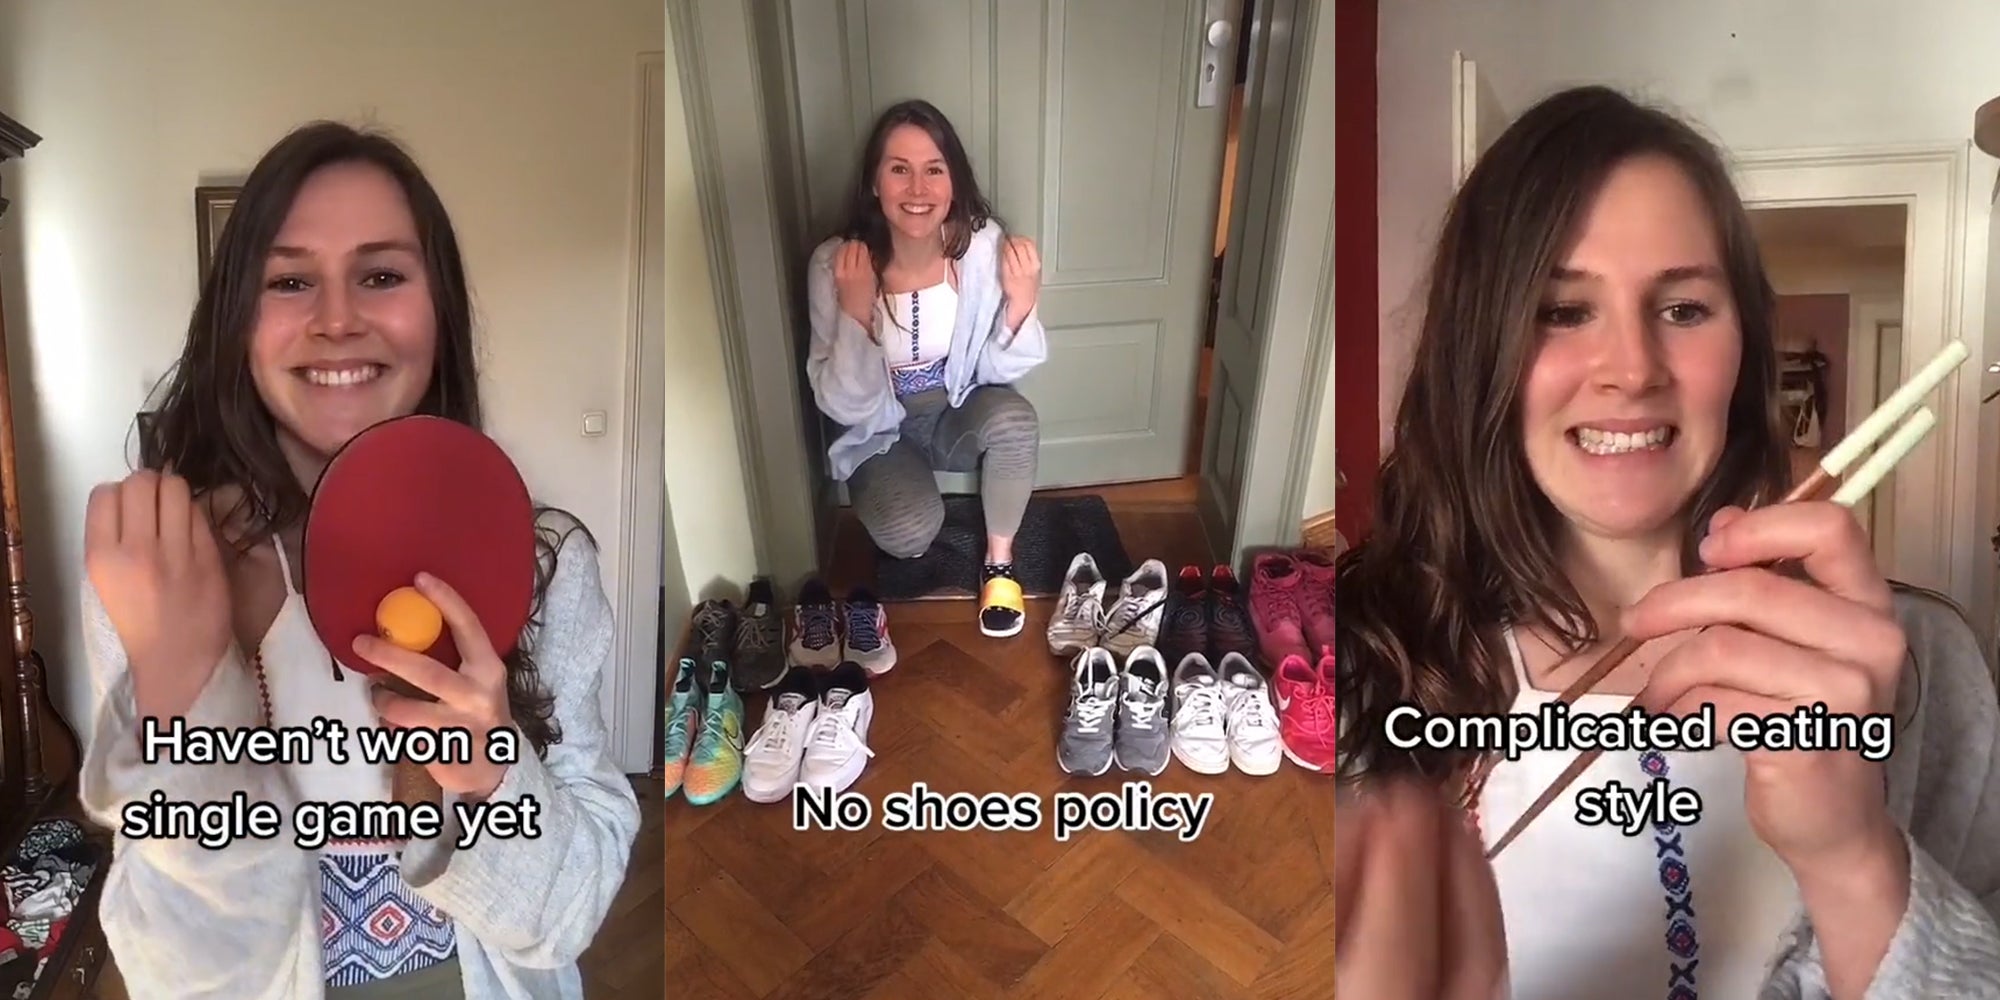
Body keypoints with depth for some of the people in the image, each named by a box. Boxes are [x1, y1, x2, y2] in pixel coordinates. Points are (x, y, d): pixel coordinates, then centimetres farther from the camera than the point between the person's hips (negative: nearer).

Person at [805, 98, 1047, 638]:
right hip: (882, 434, -1)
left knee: (1012, 415, -31)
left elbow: (997, 372, -12)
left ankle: (999, 561, -6)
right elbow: (847, 406, -21)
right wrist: (855, 310, -35)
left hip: (961, 415, 2)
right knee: (909, 531, -29)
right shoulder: (834, 265, -22)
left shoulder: (982, 245, -19)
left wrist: (1021, 304, -31)